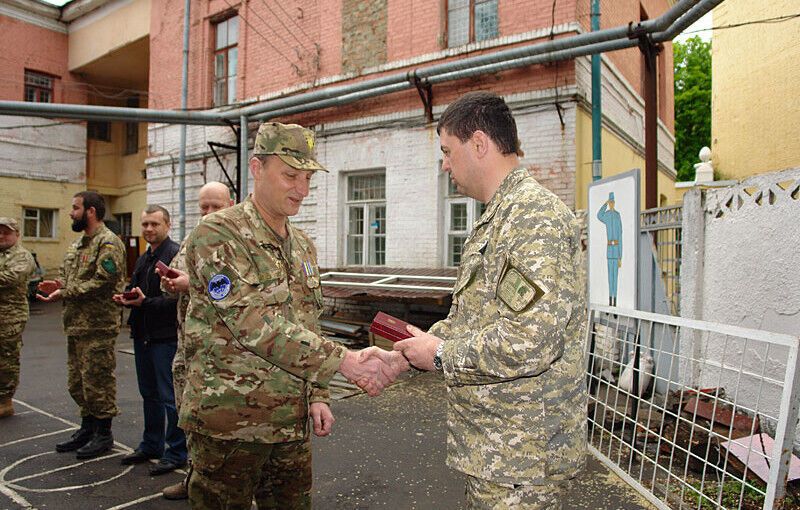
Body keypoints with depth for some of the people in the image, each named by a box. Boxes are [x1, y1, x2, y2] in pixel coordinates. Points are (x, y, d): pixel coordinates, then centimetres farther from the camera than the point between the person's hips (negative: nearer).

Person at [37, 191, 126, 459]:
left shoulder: (108, 242, -13)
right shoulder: (76, 245, 18)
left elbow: (102, 281, -21)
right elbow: (68, 277, 24)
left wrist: (65, 293, -17)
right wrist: (58, 286, 2)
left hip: (97, 326, -9)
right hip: (75, 325, 9)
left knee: (98, 381, 0)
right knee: (77, 382, 17)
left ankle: (103, 433, 14)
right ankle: (87, 427, 31)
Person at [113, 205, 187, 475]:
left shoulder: (176, 254, -13)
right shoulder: (143, 259, 17)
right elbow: (133, 289, 25)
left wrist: (146, 302, -24)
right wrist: (124, 298, 3)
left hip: (166, 336, -9)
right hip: (142, 334, 9)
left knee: (170, 397, -1)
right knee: (149, 393, 19)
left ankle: (176, 452, 11)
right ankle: (151, 445, 33)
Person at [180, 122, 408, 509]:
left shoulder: (303, 246, 10)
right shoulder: (217, 236, -13)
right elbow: (256, 326, -24)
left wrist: (317, 395, 10)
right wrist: (344, 361, -27)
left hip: (292, 422, 7)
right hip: (229, 423, -6)